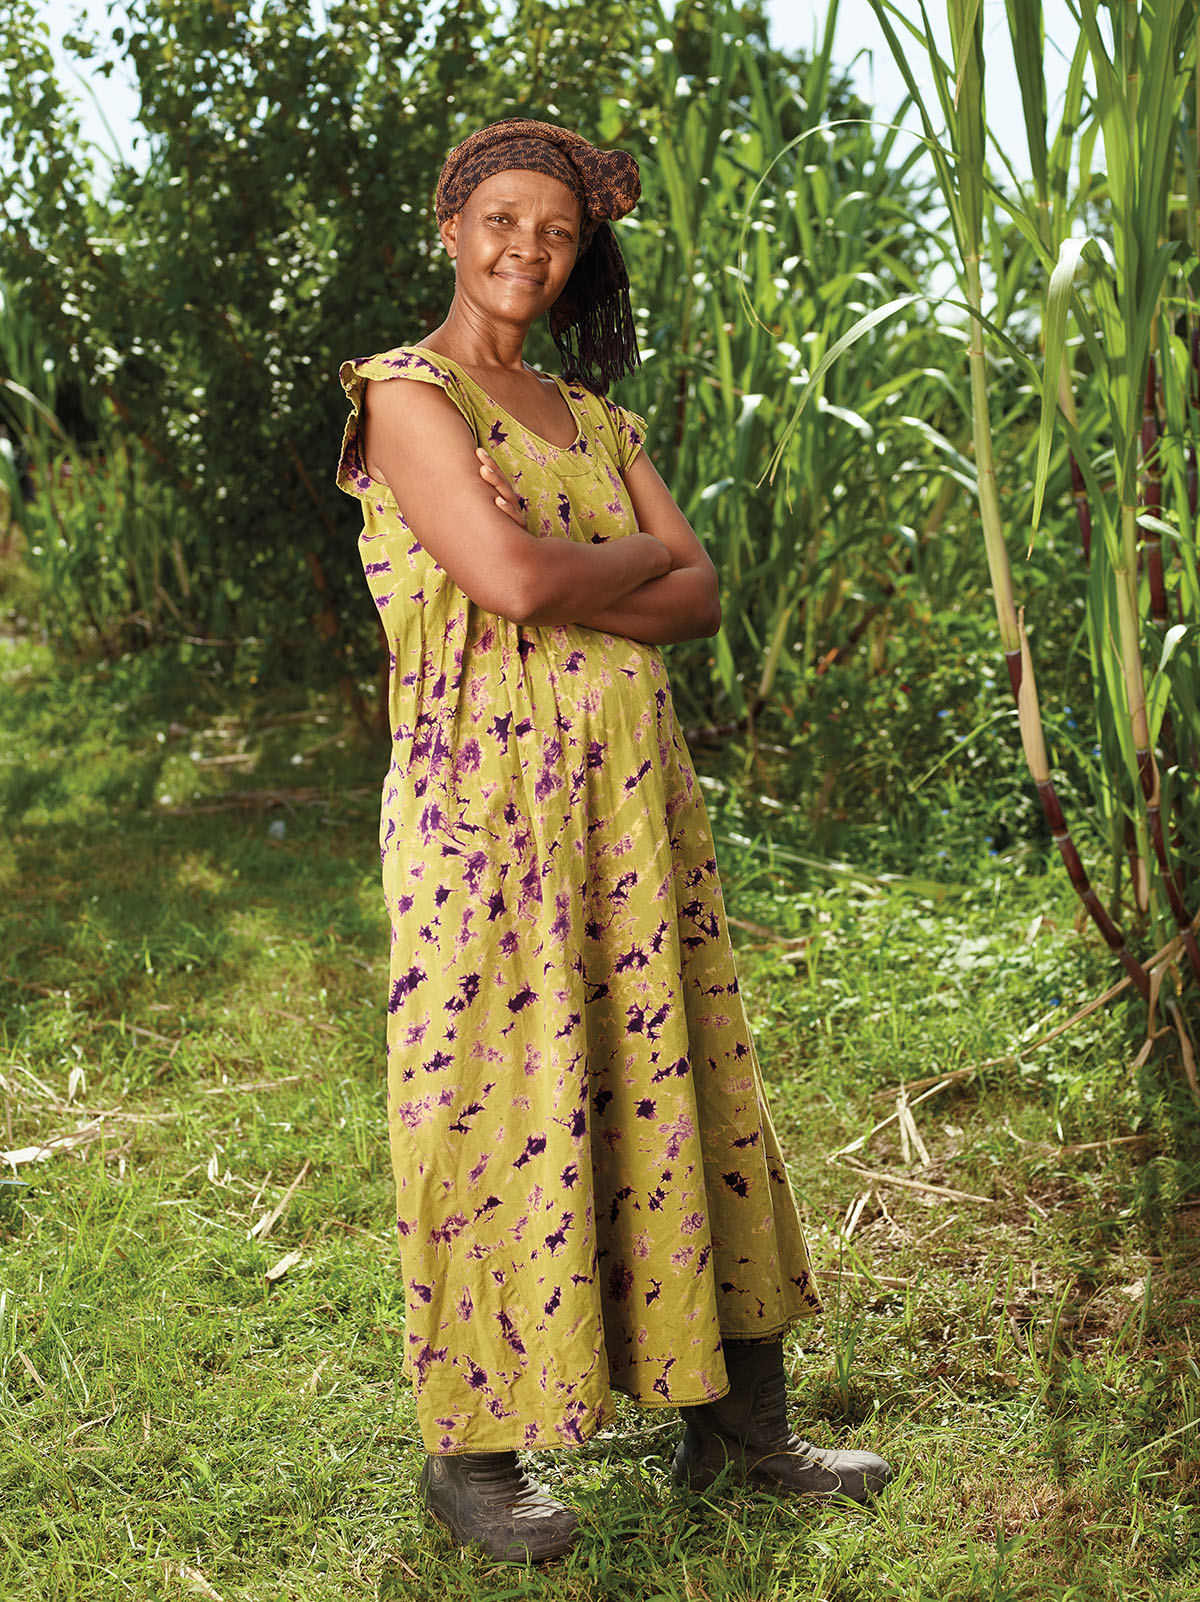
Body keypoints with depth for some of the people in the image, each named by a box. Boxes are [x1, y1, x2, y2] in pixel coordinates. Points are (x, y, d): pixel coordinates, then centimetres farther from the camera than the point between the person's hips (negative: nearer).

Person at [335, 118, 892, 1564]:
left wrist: (571, 580, -10)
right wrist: (637, 553, -2)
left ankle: (742, 1421, 21)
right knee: (499, 1107, -1)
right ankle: (469, 1453, 15)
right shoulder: (406, 394, -3)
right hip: (487, 787, -6)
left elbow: (701, 597, 6)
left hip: (634, 789, 7)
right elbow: (515, 583, -19)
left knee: (679, 1083, 9)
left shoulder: (593, 414, 18)